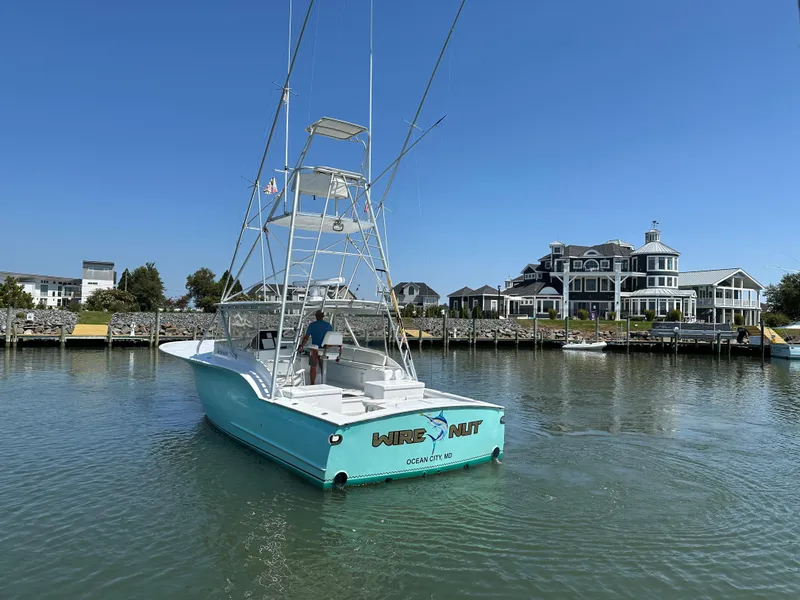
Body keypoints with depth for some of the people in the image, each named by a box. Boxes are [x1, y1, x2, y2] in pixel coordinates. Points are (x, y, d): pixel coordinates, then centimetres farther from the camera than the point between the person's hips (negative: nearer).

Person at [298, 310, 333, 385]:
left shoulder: (312, 325, -7)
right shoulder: (328, 325, 3)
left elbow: (306, 337, -6)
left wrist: (301, 347, 4)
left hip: (315, 349, -3)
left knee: (313, 367, 6)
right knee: (323, 367, 17)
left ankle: (312, 384, 10)